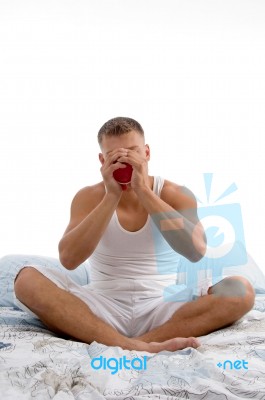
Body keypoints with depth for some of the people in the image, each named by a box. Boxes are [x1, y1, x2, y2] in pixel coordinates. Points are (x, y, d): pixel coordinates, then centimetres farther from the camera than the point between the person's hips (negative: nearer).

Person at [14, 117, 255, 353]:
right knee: (27, 279, -24)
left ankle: (135, 346, -33)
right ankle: (135, 347, -37)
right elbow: (68, 259, -13)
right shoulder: (90, 197, 4)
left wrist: (143, 190, -19)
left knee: (241, 291, -24)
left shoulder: (175, 194, 2)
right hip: (103, 310, 1)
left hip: (162, 310, 0)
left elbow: (196, 251, -18)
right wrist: (112, 196, -16)